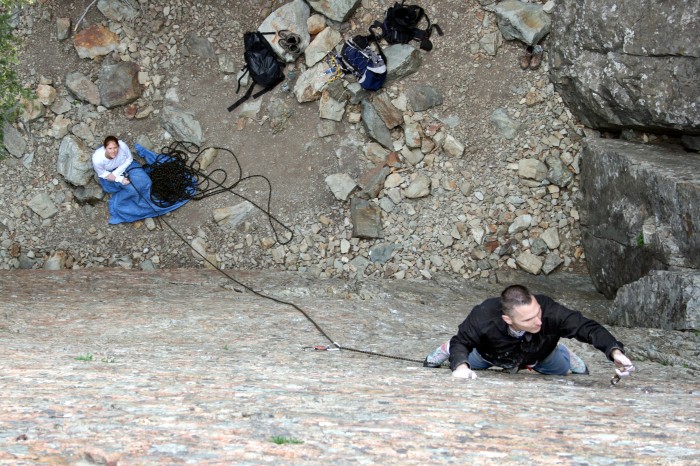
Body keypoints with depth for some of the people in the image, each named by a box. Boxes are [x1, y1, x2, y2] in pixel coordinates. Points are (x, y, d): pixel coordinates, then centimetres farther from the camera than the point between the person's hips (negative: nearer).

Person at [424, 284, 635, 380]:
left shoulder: (550, 311, -50)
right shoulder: (483, 317, -49)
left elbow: (587, 327, -46)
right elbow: (462, 341, -29)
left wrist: (615, 352, -61)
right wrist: (461, 365, -49)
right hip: (489, 355, -1)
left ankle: (565, 354, 54)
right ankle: (448, 350, 53)